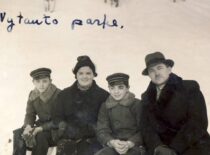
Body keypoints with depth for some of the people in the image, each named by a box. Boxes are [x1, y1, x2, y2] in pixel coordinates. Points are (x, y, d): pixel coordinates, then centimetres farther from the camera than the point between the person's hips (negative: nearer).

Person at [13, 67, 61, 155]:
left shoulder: (58, 95, -18)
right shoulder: (33, 95, 0)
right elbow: (30, 115, 3)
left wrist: (41, 128, -29)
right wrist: (28, 126, -20)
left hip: (56, 129, -5)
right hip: (41, 125, 6)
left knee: (40, 136, -33)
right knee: (18, 133, -16)